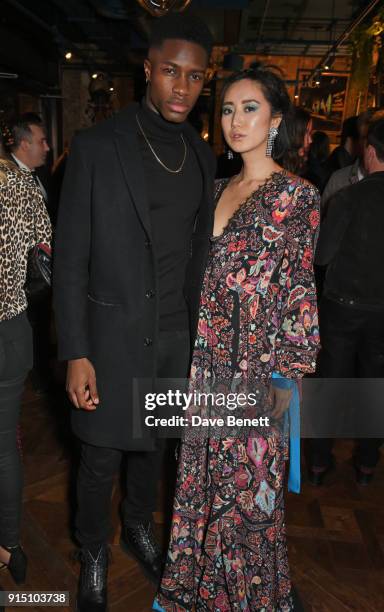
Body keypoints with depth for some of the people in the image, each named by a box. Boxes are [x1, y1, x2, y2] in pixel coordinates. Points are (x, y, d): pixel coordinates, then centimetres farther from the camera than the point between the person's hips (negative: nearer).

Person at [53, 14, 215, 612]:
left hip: (175, 333, 4)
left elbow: (198, 252, 10)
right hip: (113, 333, -4)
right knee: (102, 459, 10)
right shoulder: (97, 146, -10)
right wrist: (76, 355, -13)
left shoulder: (202, 155, 5)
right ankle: (93, 555, 38)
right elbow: (70, 258, -10)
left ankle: (139, 526, 48)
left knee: (153, 443, 21)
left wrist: (197, 333, 11)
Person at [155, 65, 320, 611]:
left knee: (248, 486, 11)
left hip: (257, 371, -6)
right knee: (204, 479, 19)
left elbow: (299, 296, -10)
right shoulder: (220, 188, 9)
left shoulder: (296, 195, -9)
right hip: (209, 364, 6)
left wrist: (283, 378, -12)